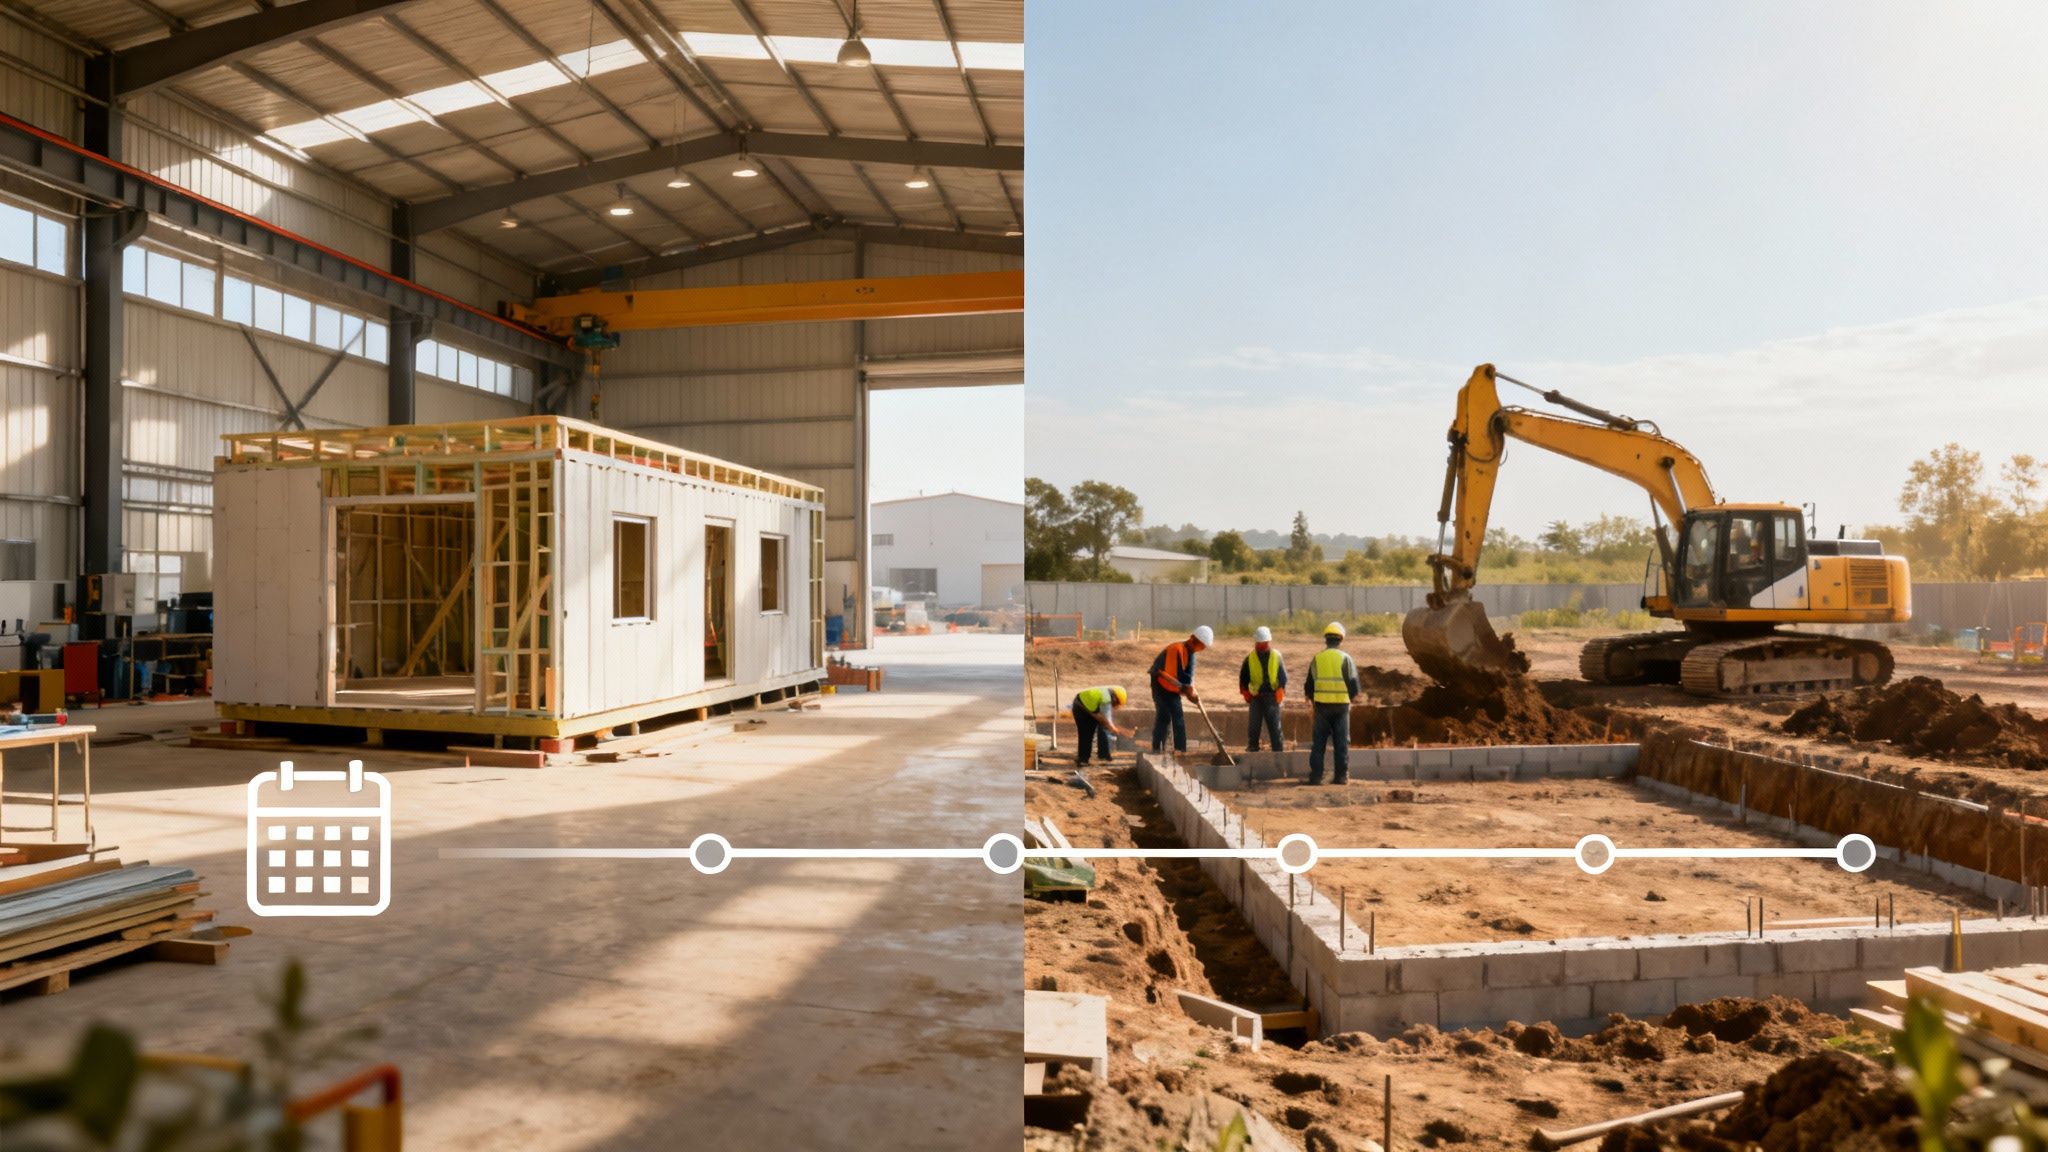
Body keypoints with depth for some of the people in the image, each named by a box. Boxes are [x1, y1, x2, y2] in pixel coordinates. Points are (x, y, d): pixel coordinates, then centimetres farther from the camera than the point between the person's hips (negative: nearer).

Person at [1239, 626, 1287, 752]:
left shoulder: (1276, 656, 3)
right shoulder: (1250, 658, 2)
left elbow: (1283, 677, 4)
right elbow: (1243, 678, 8)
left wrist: (1280, 692, -6)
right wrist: (1246, 694, -1)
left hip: (1272, 697, 0)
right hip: (1256, 697, 0)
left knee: (1275, 727, 3)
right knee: (1254, 726, 2)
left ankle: (1278, 751, 6)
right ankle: (1252, 749, 10)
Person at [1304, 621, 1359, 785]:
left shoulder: (1317, 659, 2)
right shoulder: (1345, 659, -2)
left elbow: (1309, 684, 6)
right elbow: (1354, 685, -2)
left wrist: (1313, 700, 20)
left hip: (1322, 705, 1)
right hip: (1342, 705, -1)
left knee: (1319, 742, 6)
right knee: (1341, 742, 6)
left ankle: (1316, 775, 4)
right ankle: (1342, 775, 5)